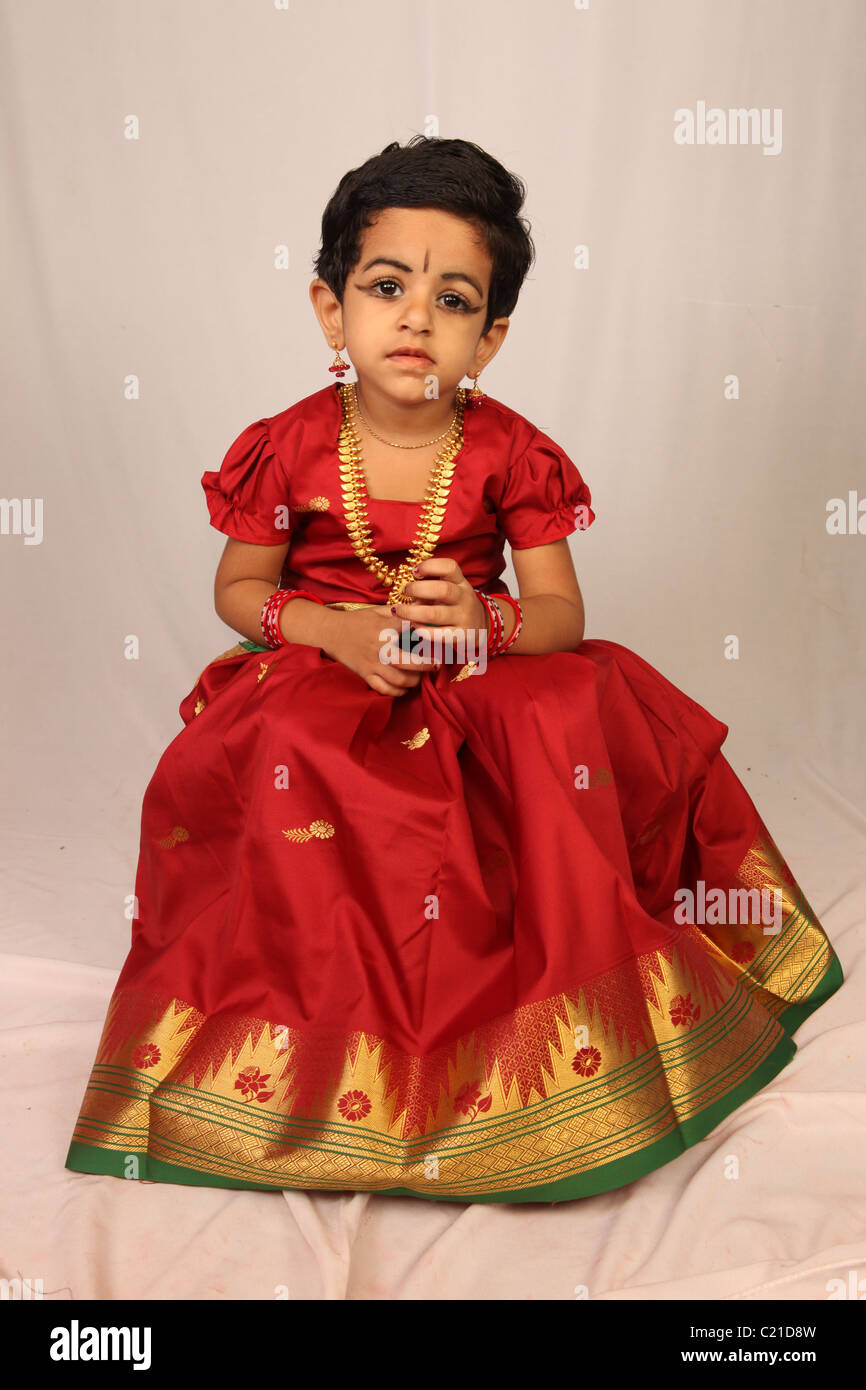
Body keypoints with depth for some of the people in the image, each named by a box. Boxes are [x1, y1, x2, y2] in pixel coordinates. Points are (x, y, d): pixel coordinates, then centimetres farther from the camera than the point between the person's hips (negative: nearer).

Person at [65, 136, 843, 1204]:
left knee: (576, 707, -26)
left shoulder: (510, 453, -7)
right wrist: (333, 628, -18)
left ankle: (575, 981, -5)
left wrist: (488, 622, -30)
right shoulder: (287, 448, -7)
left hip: (485, 685, 1)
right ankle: (324, 1003, -9)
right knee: (289, 753, -32)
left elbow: (561, 612, -7)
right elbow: (239, 590, 1)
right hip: (324, 678, 0)